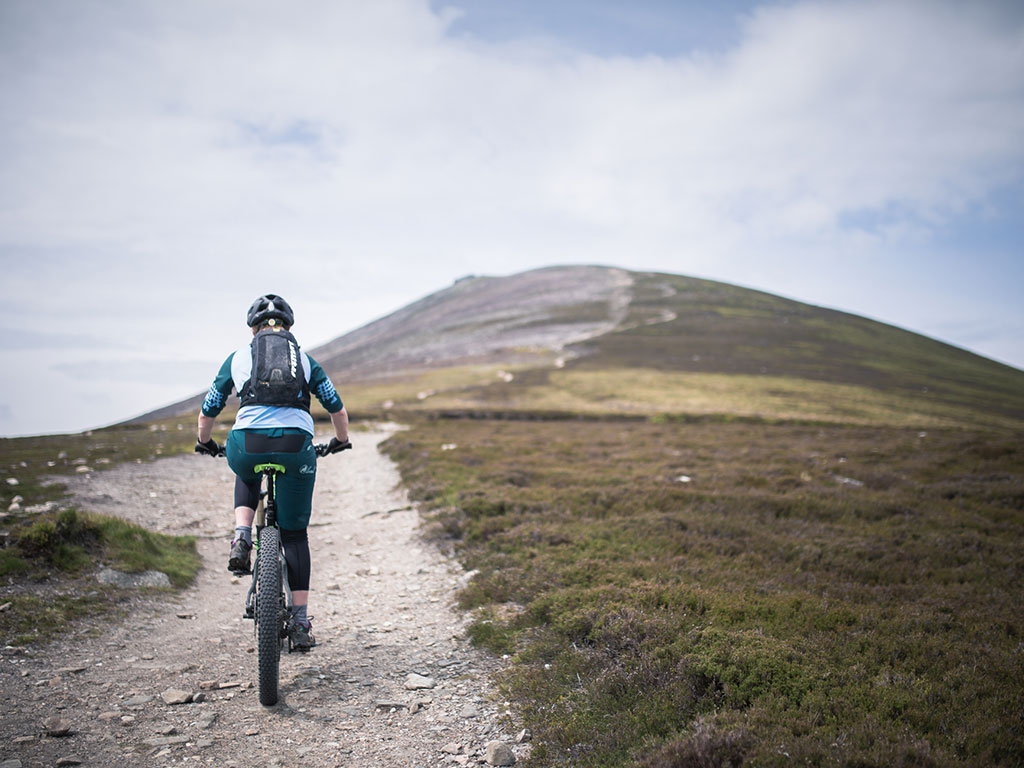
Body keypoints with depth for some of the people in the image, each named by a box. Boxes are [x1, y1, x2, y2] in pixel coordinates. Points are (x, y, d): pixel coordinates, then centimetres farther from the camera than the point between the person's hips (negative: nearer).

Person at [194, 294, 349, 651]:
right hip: (295, 449, 0)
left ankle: (241, 539, 15)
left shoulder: (237, 358, 18)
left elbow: (207, 411, 24)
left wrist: (204, 443, 43)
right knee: (294, 534, 14)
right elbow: (338, 410, 20)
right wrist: (340, 441, 39)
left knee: (247, 476, 39)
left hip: (247, 447, 0)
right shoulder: (305, 360, 20)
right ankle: (300, 622, 12)